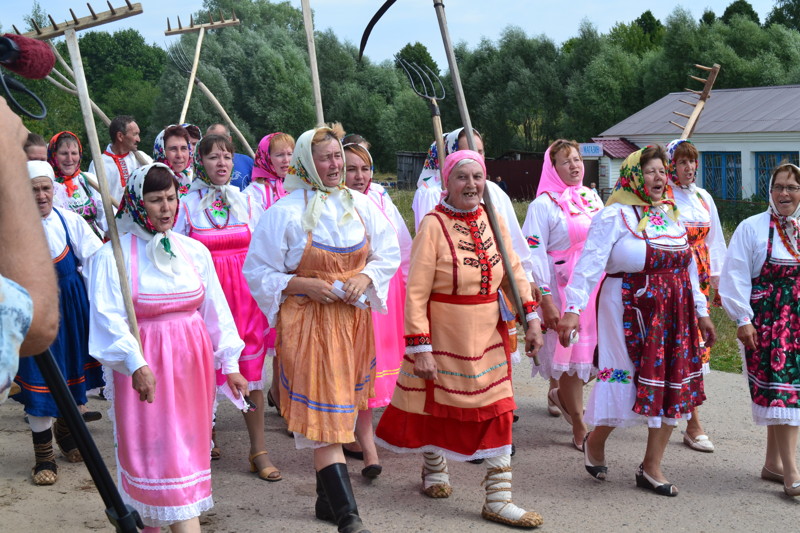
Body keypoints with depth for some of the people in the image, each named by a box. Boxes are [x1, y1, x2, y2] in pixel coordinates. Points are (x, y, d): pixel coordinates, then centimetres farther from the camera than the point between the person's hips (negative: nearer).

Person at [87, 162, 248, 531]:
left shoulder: (194, 251, 7)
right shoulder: (112, 256, -7)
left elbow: (215, 310, 11)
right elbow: (109, 317, -16)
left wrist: (230, 365, 9)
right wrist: (136, 364, -29)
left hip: (191, 363, 5)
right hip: (143, 367, -5)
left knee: (187, 448, 9)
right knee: (161, 455, -6)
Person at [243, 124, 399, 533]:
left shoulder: (360, 205, 5)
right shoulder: (285, 212, -7)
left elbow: (389, 252, 13)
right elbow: (258, 272, -3)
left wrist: (366, 276, -6)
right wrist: (304, 285, -16)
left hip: (353, 319, 5)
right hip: (307, 322, -5)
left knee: (338, 410, 15)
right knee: (325, 415, -9)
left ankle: (327, 500, 30)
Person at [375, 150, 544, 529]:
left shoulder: (492, 219, 1)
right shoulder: (434, 225, -15)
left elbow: (514, 271, 10)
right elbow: (416, 292, -16)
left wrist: (531, 317, 2)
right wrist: (419, 347, -20)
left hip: (489, 335, 4)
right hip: (444, 334, -4)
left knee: (497, 411, 2)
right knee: (438, 403, 15)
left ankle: (498, 500, 10)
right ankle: (434, 466, 43)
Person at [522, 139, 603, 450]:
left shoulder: (593, 198, 13)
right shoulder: (544, 205, -7)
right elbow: (533, 254, -12)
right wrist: (545, 300, -17)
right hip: (565, 289, -6)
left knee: (598, 351, 5)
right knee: (572, 352, 0)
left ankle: (560, 393, 33)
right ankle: (579, 430, 13)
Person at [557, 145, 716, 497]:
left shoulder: (671, 214, 13)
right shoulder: (615, 215, -9)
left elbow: (688, 267, 18)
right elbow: (590, 264, -16)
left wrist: (701, 312, 18)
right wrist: (573, 309, -25)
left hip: (674, 313, 7)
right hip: (630, 311, -6)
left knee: (672, 385, 5)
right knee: (627, 382, -4)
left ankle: (652, 468, 16)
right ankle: (595, 441, 25)